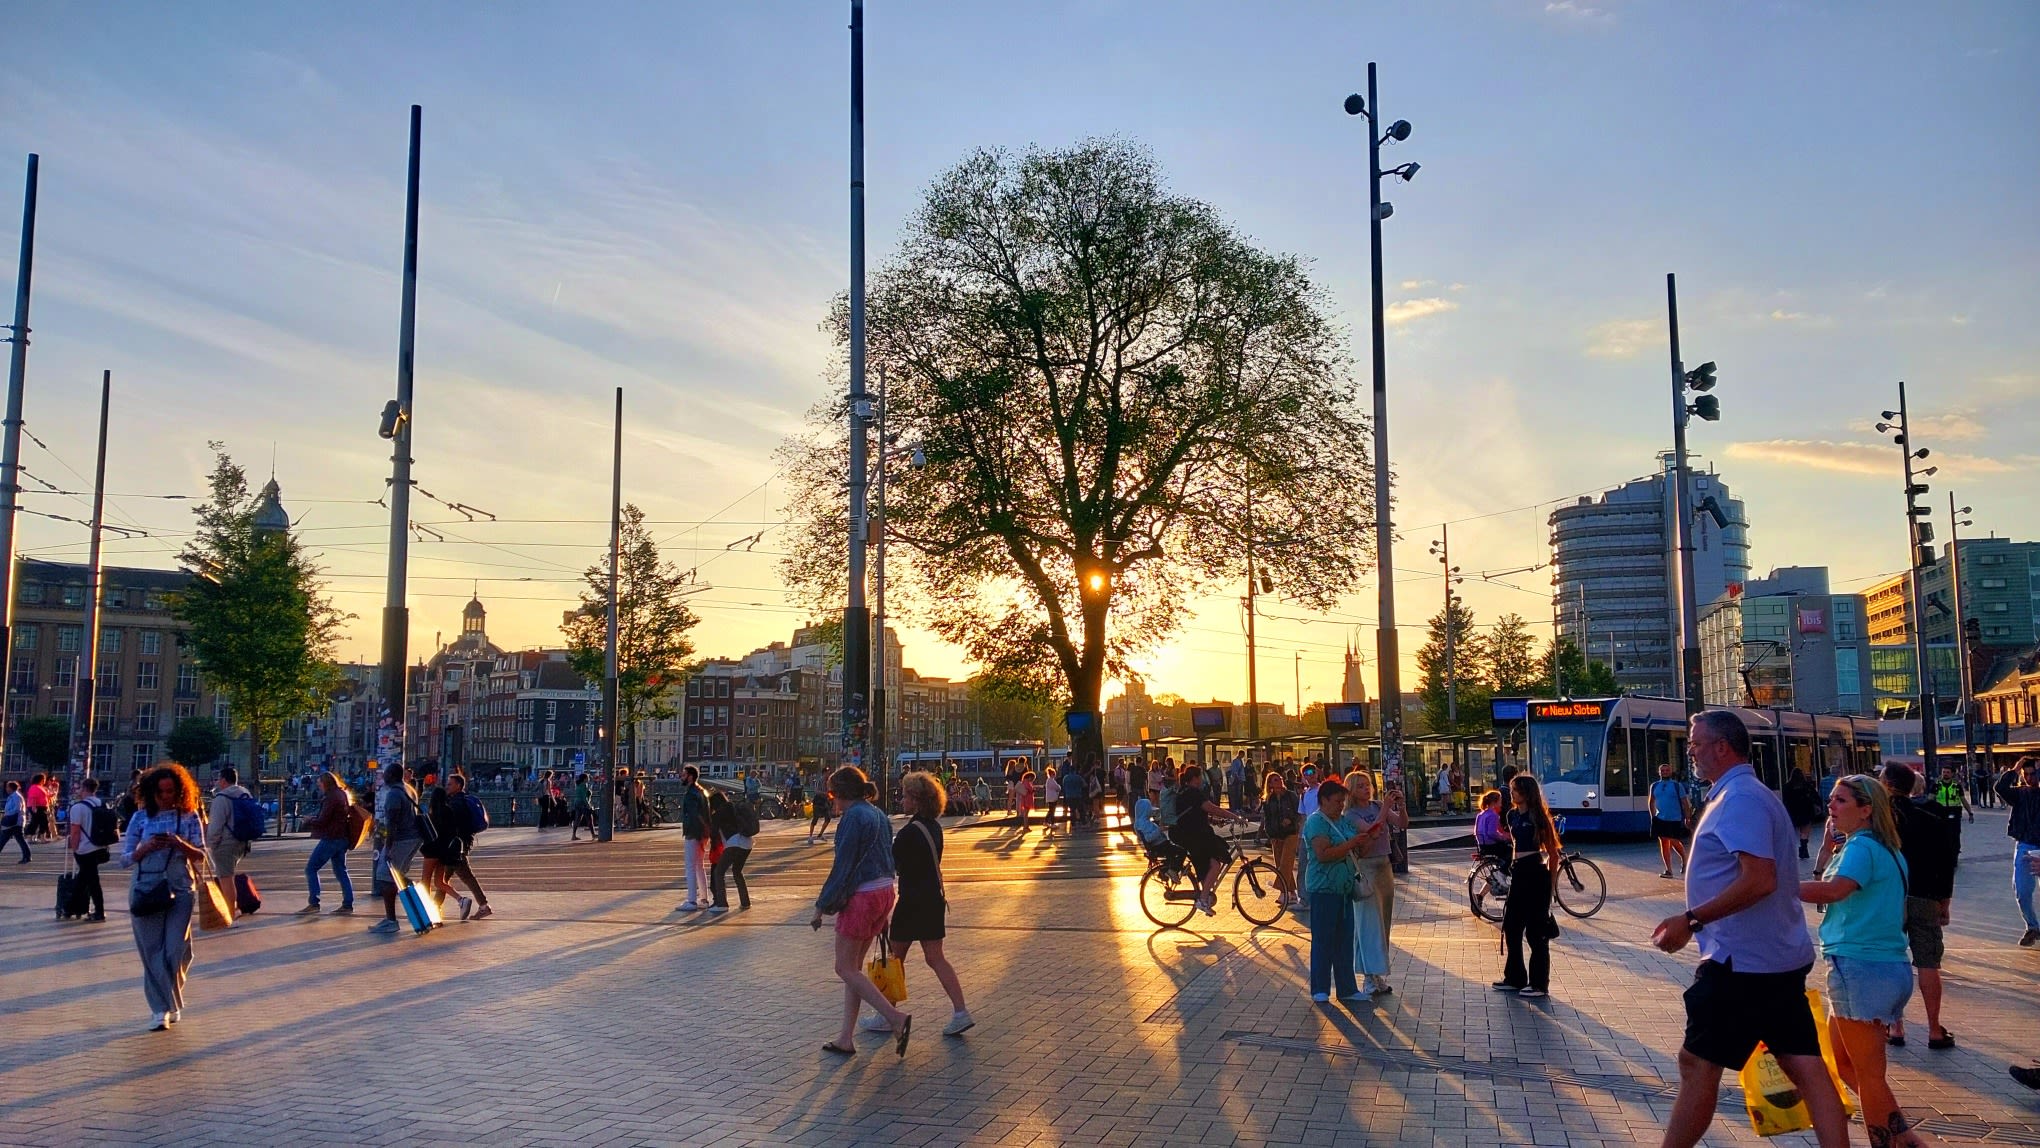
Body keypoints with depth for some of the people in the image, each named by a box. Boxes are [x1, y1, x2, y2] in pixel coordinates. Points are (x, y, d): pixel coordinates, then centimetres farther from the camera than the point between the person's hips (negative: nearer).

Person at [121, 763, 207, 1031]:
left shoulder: (189, 817, 4)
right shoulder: (141, 817, 3)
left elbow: (200, 856, 4)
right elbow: (125, 859, 4)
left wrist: (181, 844, -15)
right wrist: (146, 848, -15)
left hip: (180, 890, 0)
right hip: (145, 890, 0)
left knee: (176, 951, -3)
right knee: (152, 951, -1)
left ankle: (172, 1003, 21)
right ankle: (161, 1009, 7)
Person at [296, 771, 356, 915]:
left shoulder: (331, 797, -15)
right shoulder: (343, 795, 14)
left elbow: (322, 821, -17)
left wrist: (308, 824, 0)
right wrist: (315, 817, 12)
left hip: (331, 838, -9)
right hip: (343, 838, 9)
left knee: (311, 868, -1)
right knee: (340, 871, 11)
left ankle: (313, 903, -4)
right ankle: (347, 904, 8)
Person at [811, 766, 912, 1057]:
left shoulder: (854, 818, -14)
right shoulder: (878, 815, 13)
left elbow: (842, 866, -16)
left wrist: (822, 906, -9)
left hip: (861, 897, -9)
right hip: (884, 892, 9)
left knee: (846, 968, 0)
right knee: (853, 967, 14)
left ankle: (896, 1018, -9)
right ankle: (846, 1038, 16)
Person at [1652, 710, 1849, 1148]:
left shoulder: (1739, 799, -17)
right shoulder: (1754, 794, 17)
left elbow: (1759, 880, -26)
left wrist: (1691, 920, -22)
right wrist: (1698, 921, 22)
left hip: (1741, 963, -10)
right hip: (1780, 957, 10)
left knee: (1698, 1064, 0)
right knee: (1805, 1066, 8)